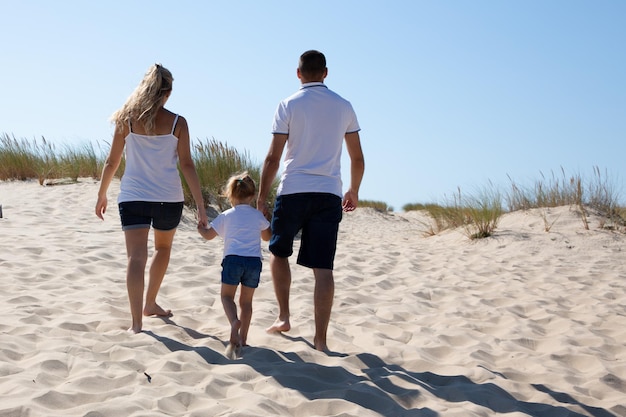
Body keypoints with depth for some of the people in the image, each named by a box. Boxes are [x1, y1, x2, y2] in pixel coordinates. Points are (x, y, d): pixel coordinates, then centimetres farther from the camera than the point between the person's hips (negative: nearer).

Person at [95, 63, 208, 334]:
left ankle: (136, 322, -14)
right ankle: (150, 304, 37)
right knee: (163, 248, 26)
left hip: (133, 198, 0)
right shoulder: (177, 123, -3)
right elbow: (187, 165, -6)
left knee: (136, 257, -4)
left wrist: (102, 195, 17)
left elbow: (112, 162, 4)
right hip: (168, 199, 0)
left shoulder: (127, 120, 0)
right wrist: (200, 206, -4)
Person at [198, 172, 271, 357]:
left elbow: (208, 235, 22)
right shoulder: (258, 216, 14)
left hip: (233, 259, -2)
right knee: (246, 300, 12)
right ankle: (242, 338, 11)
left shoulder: (226, 216, 10)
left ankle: (234, 321, -23)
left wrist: (199, 227, 44)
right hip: (254, 260, 2)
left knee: (227, 295, 8)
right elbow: (267, 236, 30)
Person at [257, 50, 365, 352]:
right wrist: (354, 190, 26)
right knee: (323, 268, -1)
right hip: (329, 194, 2)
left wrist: (262, 196, 2)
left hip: (293, 191, -2)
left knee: (278, 251, 21)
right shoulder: (344, 106, 8)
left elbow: (273, 157, -5)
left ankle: (283, 317, 19)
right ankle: (320, 339, -2)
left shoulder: (288, 105, -1)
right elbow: (357, 159, 12)